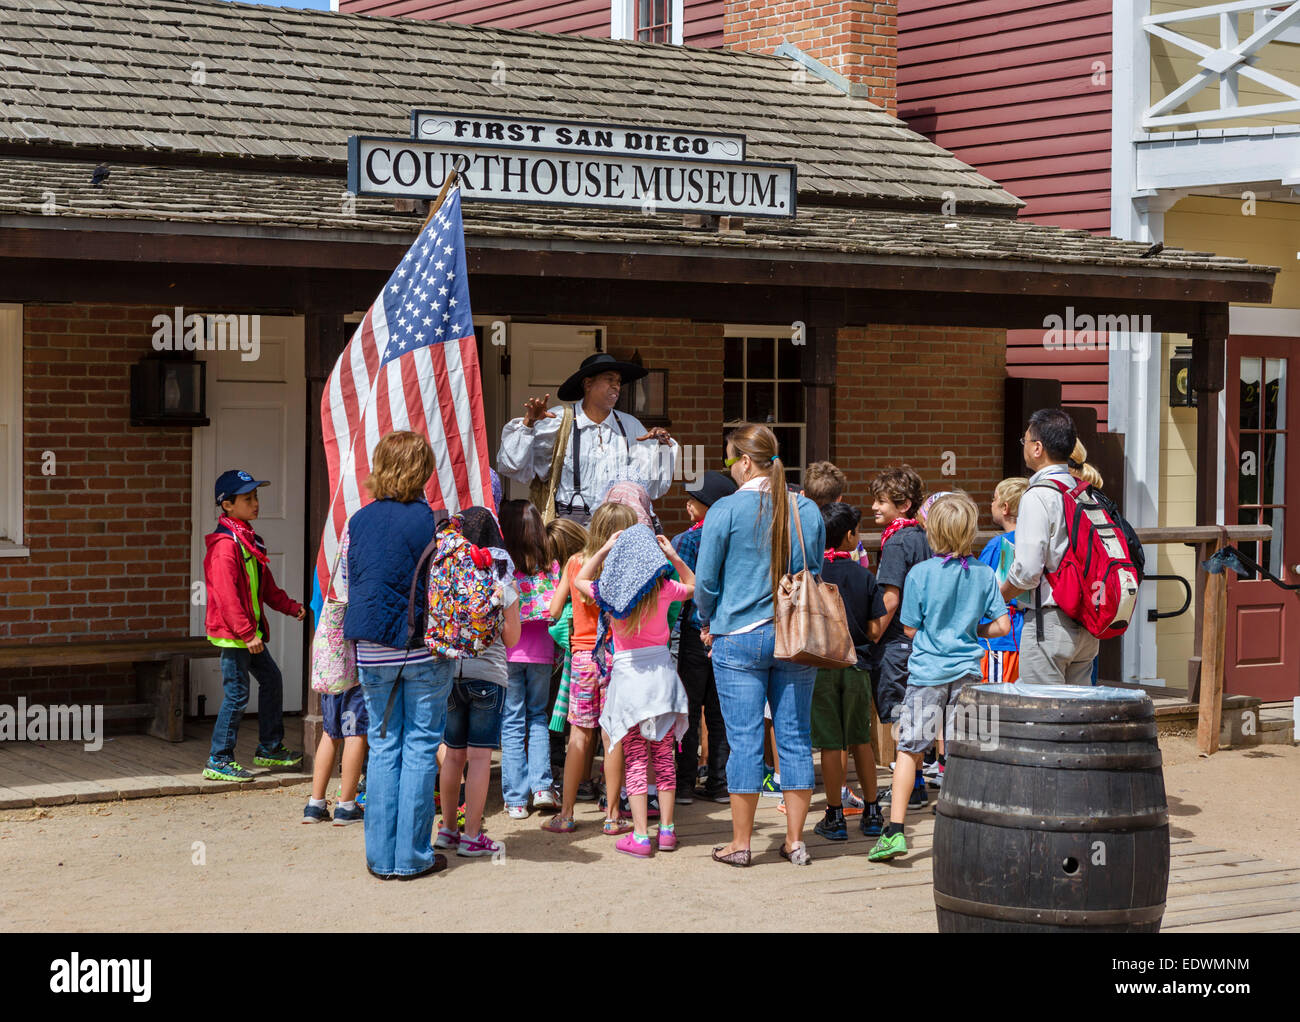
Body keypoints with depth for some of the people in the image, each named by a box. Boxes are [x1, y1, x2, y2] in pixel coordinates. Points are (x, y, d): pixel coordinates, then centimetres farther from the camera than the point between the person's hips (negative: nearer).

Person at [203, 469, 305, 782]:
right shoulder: (224, 545, -18)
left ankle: (270, 748, 30)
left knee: (271, 680, 17)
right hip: (232, 634, -10)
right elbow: (227, 595, -23)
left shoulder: (249, 540, 14)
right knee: (236, 695, -6)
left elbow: (265, 584, 23)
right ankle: (218, 761, 2)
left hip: (250, 632, 10)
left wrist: (290, 606, 16)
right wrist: (247, 633, -25)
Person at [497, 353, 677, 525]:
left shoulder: (629, 426, 14)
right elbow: (512, 466, -2)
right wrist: (528, 425, -14)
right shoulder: (558, 420, 1)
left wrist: (663, 445, 1)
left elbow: (655, 487, 14)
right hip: (569, 520, -4)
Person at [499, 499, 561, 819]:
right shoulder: (551, 566, -1)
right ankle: (542, 786, 5)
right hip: (541, 652, 2)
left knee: (512, 723, 4)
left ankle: (516, 800, 5)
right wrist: (558, 653, 11)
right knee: (538, 716, 18)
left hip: (508, 653, -2)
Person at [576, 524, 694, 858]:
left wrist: (604, 549, 16)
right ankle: (666, 829, 14)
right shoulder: (664, 588, -2)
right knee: (663, 756, 11)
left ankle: (640, 836, -2)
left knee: (635, 761, 1)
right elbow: (694, 586, 20)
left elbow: (579, 580, 18)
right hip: (660, 671, 2)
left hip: (627, 674, -2)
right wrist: (674, 556, 15)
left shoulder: (609, 590, -4)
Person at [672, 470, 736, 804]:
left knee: (688, 712, 0)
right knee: (719, 712, 10)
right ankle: (719, 782, 12)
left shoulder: (688, 540, -10)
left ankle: (683, 783, 2)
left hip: (696, 634, -5)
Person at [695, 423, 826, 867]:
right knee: (795, 738, 8)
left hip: (739, 637, -3)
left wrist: (708, 624, 14)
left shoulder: (726, 510, -9)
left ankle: (740, 843, 7)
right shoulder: (808, 510, 3)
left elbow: (705, 582, -3)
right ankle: (795, 840, 13)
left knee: (744, 741, 1)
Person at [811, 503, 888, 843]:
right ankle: (871, 812, 17)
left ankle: (835, 817, 5)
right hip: (857, 665, 2)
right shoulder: (864, 576, -2)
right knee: (860, 740, 13)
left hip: (820, 665, -2)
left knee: (830, 744, 2)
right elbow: (876, 629, -1)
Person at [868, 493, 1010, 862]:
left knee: (910, 749, -1)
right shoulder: (984, 574, -1)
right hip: (966, 671, 3)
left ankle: (895, 830, -6)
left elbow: (910, 629, -3)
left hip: (927, 672, -3)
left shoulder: (920, 573, -8)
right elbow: (1002, 626, -1)